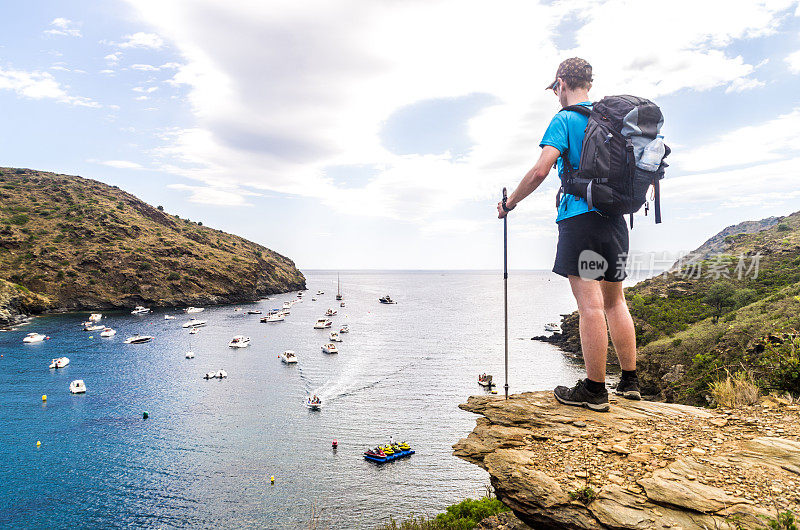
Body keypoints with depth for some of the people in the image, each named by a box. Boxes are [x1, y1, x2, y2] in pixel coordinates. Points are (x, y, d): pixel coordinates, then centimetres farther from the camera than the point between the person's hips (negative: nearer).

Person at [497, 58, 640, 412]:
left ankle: (594, 390, -1)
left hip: (580, 217, -7)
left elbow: (540, 171, -16)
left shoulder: (564, 119, -4)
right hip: (615, 218, 7)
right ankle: (629, 381, 20)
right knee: (614, 301, 14)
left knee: (590, 305, -7)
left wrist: (509, 203, -3)